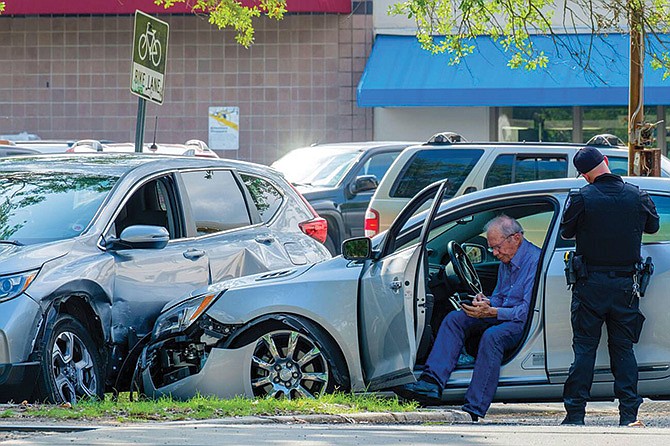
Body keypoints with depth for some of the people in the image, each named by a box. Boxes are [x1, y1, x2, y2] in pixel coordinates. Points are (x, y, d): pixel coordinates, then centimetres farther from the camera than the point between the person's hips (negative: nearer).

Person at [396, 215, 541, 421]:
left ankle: (473, 410, -39)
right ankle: (431, 383, -23)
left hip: (526, 322, -9)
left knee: (492, 336, -37)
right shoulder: (506, 261, 15)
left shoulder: (535, 261, -14)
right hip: (503, 316, 9)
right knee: (455, 319, -8)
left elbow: (529, 310, -20)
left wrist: (491, 312, -25)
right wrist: (487, 303, -2)